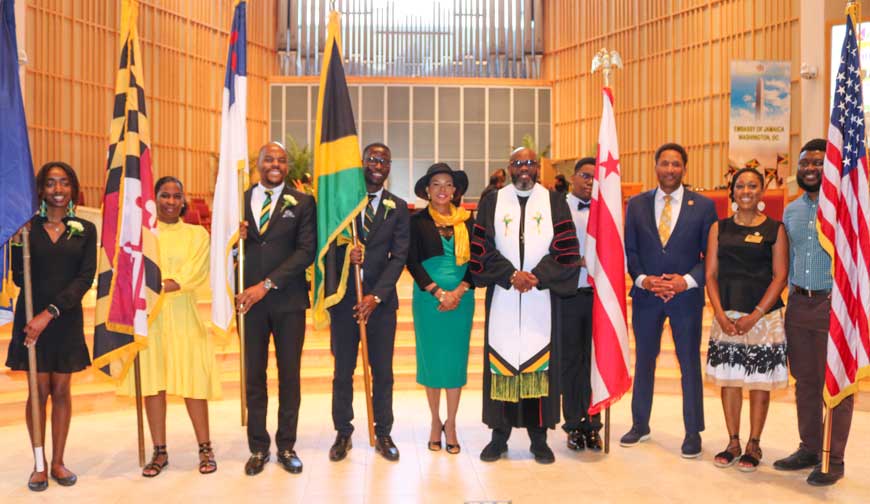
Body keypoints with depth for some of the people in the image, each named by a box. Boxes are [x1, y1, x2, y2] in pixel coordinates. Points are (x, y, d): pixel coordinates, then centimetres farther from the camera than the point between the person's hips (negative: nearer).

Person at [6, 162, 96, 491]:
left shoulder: (85, 230, 2)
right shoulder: (28, 227, 2)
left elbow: (86, 278, -7)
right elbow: (19, 279, 1)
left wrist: (50, 313, -15)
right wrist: (18, 242, -14)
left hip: (67, 318, 1)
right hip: (30, 317, -1)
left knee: (61, 390, 7)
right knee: (39, 390, 4)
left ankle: (58, 462, 17)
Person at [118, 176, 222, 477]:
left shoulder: (197, 234, 7)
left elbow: (194, 274, -7)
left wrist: (157, 286, -19)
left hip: (183, 316, -1)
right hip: (149, 317, 1)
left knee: (192, 382, -2)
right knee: (152, 383, 4)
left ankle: (205, 449, 10)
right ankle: (160, 452, 15)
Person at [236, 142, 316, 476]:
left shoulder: (302, 203, 1)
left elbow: (306, 251, -7)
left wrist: (267, 284, -14)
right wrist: (236, 238, -17)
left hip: (288, 300, -1)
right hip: (249, 299, 1)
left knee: (289, 375, 6)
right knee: (253, 376, 8)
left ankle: (286, 446, 20)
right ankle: (259, 447, 21)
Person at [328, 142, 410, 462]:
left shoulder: (398, 207, 5)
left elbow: (399, 256, -2)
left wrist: (376, 296, -12)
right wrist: (344, 252, -20)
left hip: (381, 301, 1)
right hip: (344, 299, 0)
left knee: (383, 372, 6)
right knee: (343, 371, 8)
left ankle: (383, 434, 19)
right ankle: (343, 433, 21)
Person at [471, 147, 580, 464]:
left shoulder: (554, 203, 7)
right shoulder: (492, 203, 8)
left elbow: (567, 251, 0)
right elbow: (482, 250, 1)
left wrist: (536, 277, -11)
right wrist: (511, 275, -11)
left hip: (542, 298, 0)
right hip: (502, 299, 0)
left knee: (540, 363, 0)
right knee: (501, 363, 0)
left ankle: (539, 437, 10)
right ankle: (499, 435, 11)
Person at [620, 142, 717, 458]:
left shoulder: (703, 206, -1)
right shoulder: (637, 204, 5)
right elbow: (629, 250, 4)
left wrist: (687, 280, -15)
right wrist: (642, 279, -11)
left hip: (686, 295, -2)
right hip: (646, 295, 2)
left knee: (690, 363, 5)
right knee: (644, 360, 13)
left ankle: (693, 432, 19)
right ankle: (640, 425, 27)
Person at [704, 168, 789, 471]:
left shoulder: (774, 229, 1)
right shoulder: (719, 228, 8)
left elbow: (780, 277, -4)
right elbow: (711, 274, 5)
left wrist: (754, 316, -13)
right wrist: (721, 315, -7)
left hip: (763, 316, -2)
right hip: (726, 315, 3)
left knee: (759, 383, 4)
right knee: (728, 380, 7)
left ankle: (753, 446, 17)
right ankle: (733, 443, 20)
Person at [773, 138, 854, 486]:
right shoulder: (791, 211, 12)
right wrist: (794, 291, 14)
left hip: (834, 304, -6)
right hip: (799, 304, 6)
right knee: (805, 382, 13)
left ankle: (834, 460, 13)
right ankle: (809, 449, 25)